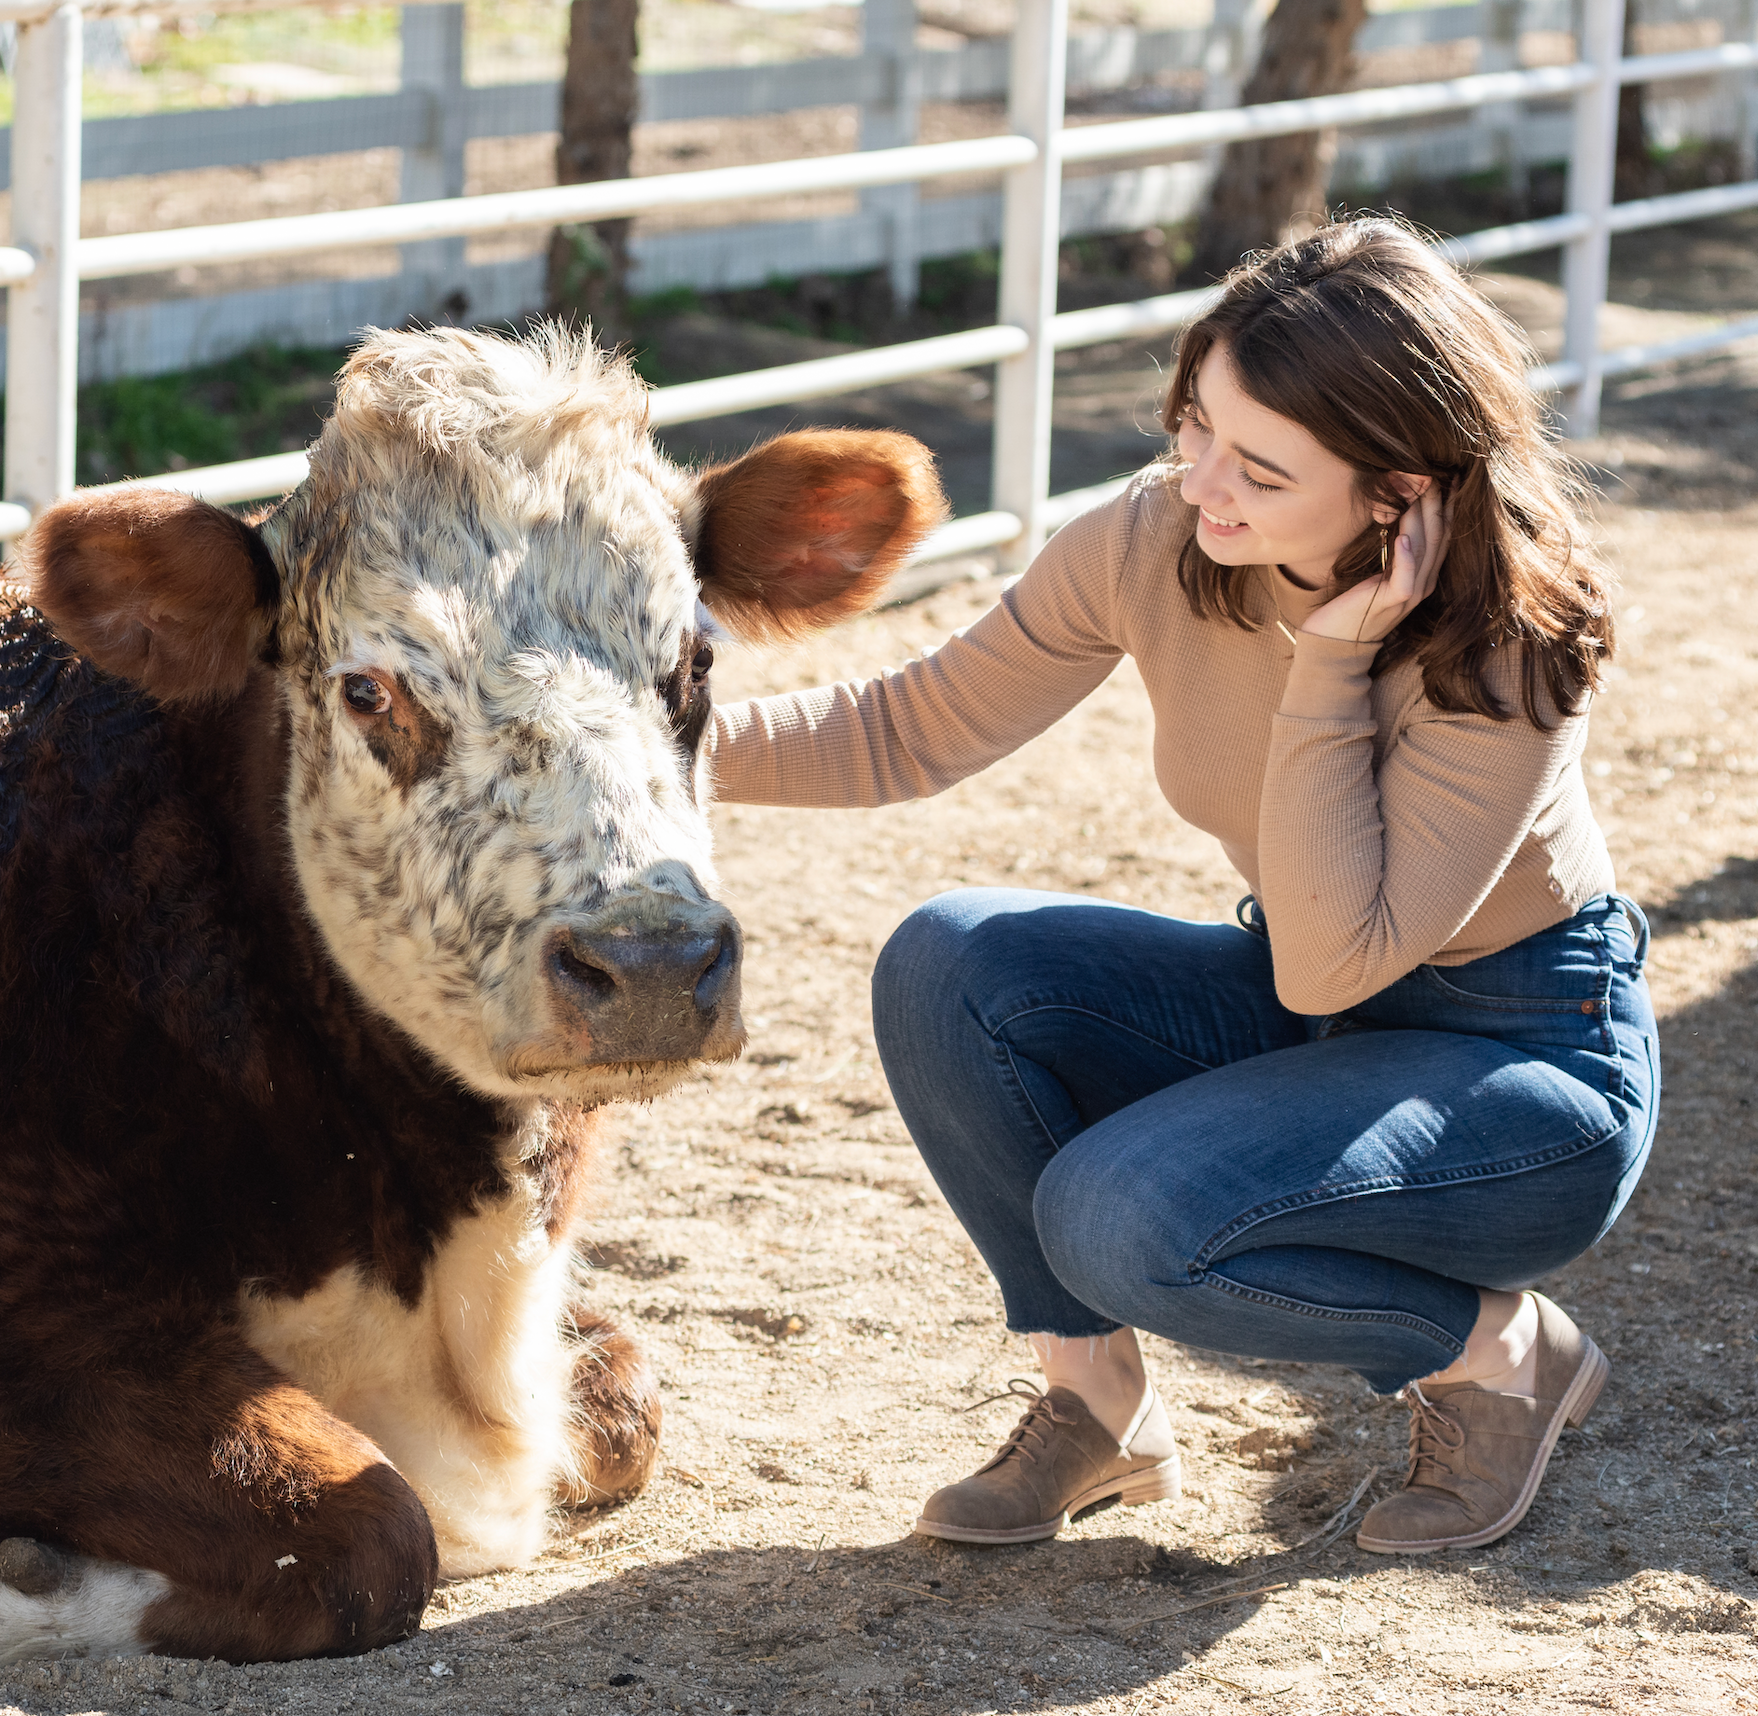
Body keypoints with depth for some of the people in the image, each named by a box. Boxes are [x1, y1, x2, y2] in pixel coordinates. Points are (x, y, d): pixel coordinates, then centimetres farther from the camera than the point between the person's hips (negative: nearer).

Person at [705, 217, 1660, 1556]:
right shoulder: (1154, 544, -15)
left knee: (1121, 1219, -29)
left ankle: (1502, 1357, -3)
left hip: (1530, 1056, -6)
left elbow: (1332, 961, -32)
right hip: (1304, 1008, 6)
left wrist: (1330, 667, -33)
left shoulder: (1514, 646, -28)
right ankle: (1100, 1408, -1)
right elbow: (914, 733, -5)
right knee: (950, 964, -19)